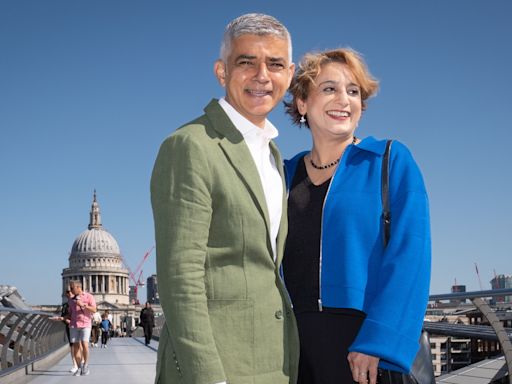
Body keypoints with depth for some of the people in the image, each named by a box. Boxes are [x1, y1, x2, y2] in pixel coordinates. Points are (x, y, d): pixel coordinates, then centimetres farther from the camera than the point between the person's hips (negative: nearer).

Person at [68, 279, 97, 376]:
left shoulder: (89, 296, 2)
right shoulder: (72, 300, 16)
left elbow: (94, 310, -7)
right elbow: (70, 314, 20)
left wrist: (83, 305, -17)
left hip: (85, 324, -4)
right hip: (74, 325, 4)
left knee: (84, 345, -16)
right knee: (76, 346, -1)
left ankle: (86, 365, 0)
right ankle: (80, 367, 8)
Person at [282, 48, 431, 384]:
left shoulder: (391, 160, -1)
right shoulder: (287, 174, 9)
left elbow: (409, 254, -10)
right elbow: (275, 261, 11)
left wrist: (379, 342, -19)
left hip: (371, 340, -3)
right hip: (297, 344, 3)